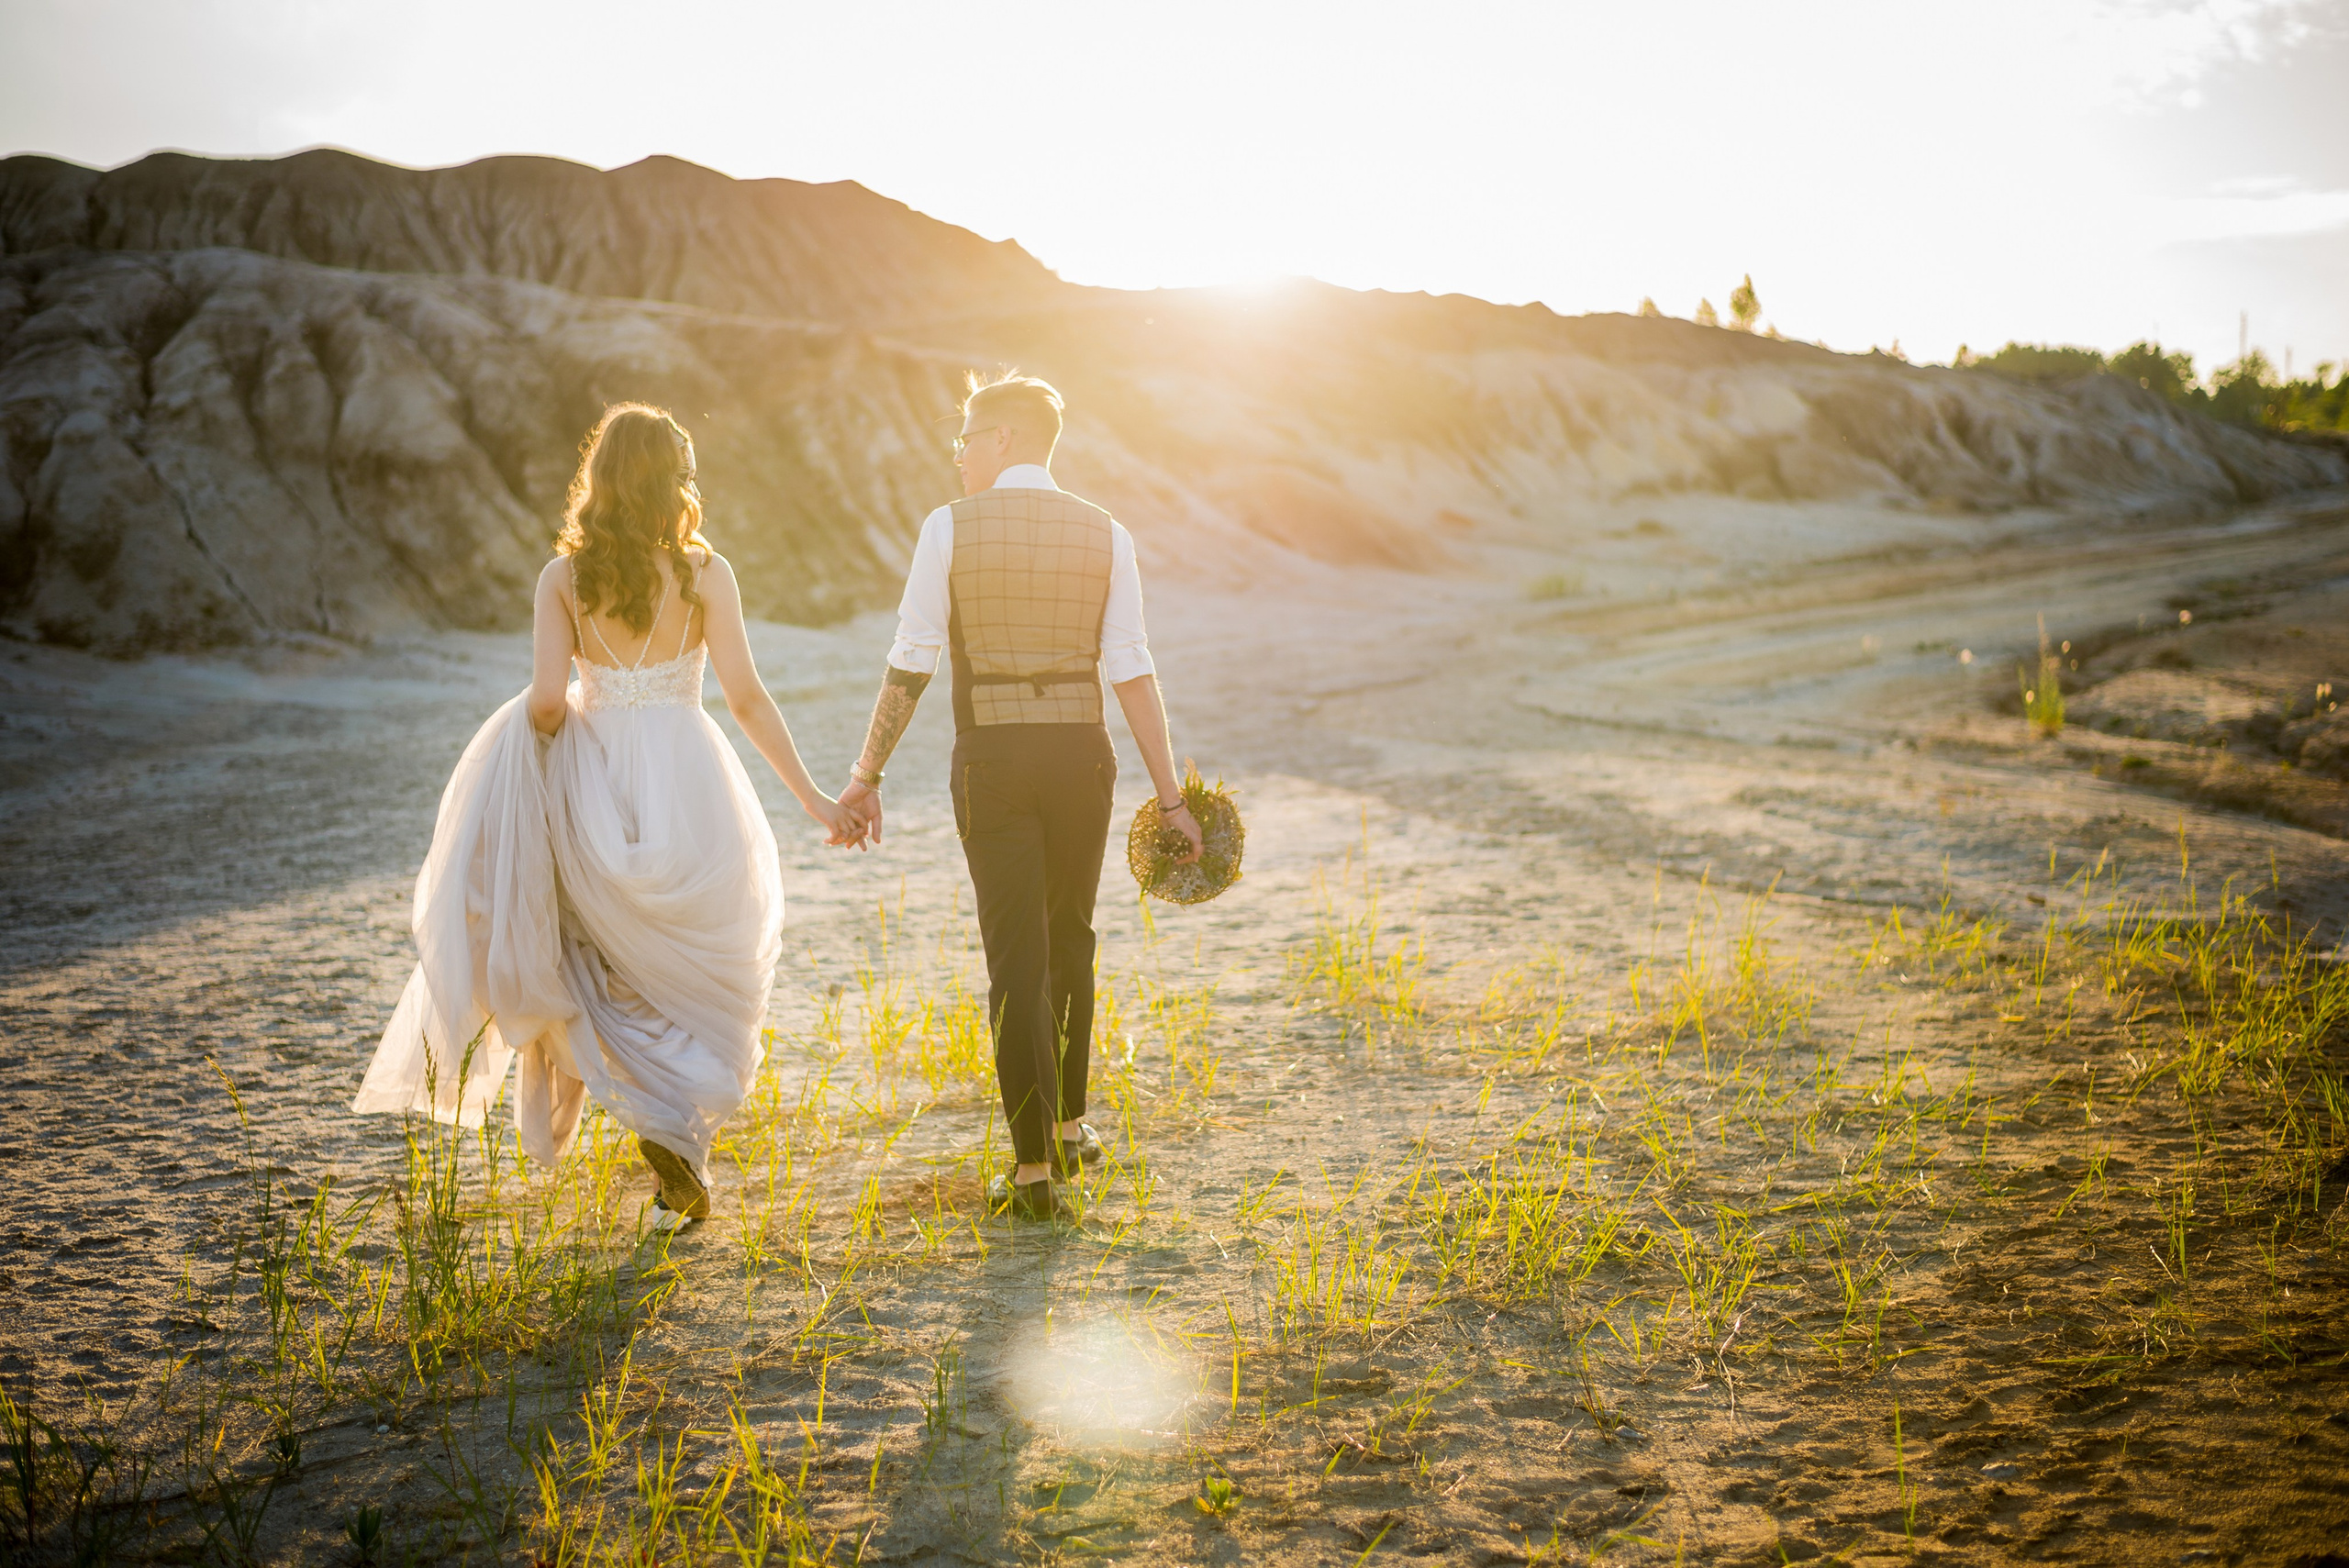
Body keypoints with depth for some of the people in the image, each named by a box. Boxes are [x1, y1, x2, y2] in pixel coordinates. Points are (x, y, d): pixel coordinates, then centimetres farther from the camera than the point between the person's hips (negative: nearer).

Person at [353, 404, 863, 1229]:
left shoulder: (563, 576, 0)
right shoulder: (704, 571, -4)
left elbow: (547, 699, -10)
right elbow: (746, 697, -8)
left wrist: (545, 727, 14)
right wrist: (813, 798, -4)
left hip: (596, 782, 1)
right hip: (686, 785, -1)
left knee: (614, 970, 24)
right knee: (702, 981, 13)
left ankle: (654, 1115, 11)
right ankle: (682, 1165, 4)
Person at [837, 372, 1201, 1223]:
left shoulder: (949, 527, -5)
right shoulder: (1105, 535, 1)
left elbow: (910, 664, -6)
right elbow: (1132, 673, -3)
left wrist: (867, 774, 2)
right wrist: (1171, 798, 0)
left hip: (991, 761, -2)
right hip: (1081, 755, 2)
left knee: (1015, 961, 3)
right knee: (1069, 943, 22)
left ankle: (1035, 1170, 3)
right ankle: (1067, 1127, 36)